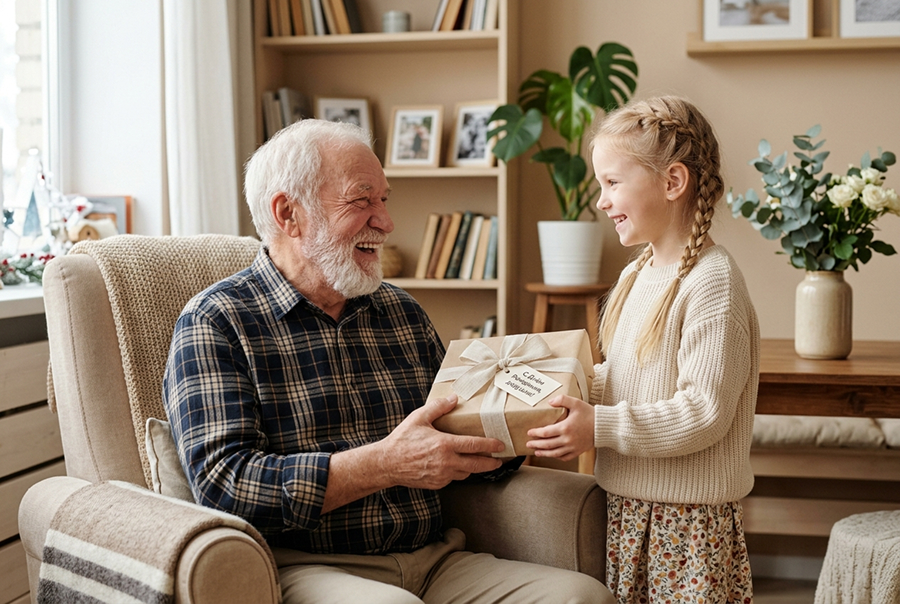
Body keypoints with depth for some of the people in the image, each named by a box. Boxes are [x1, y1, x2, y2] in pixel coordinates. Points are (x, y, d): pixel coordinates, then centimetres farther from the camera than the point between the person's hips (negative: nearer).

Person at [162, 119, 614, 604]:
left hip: (433, 560, 6)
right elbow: (223, 485, -14)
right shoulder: (214, 323, -2)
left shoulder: (401, 311, 19)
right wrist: (388, 463, -21)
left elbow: (461, 442, 22)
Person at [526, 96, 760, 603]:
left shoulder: (712, 282, -18)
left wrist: (601, 427, -25)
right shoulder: (637, 275, 9)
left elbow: (705, 412, -23)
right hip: (627, 504, 8)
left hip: (689, 519, -8)